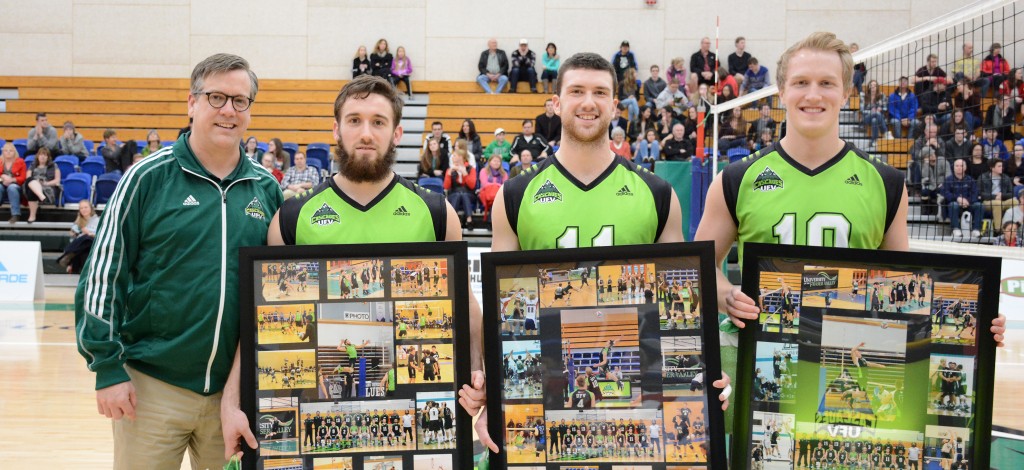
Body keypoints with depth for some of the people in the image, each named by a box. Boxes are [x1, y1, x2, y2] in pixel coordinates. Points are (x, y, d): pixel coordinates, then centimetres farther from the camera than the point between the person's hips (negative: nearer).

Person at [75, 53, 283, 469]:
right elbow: (104, 273, -4)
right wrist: (107, 367, -8)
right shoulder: (149, 177, -5)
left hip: (235, 388, 3)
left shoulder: (266, 189, 6)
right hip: (152, 386, -3)